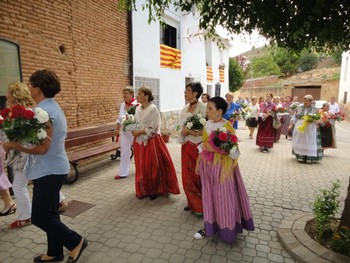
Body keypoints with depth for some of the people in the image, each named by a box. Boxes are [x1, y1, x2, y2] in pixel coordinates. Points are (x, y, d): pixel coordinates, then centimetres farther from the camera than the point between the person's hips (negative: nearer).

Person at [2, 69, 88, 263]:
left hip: (48, 171, -10)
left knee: (39, 217, 1)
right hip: (53, 169, 10)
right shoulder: (52, 107, 12)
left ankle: (75, 242, 14)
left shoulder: (44, 111, -21)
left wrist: (11, 144, -15)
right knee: (49, 214, 18)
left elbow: (41, 148, -27)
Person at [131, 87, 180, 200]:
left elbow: (152, 128, -18)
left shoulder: (153, 109, -14)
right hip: (140, 141, 7)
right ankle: (143, 190, 27)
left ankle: (155, 190, 20)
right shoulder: (138, 108, 9)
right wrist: (133, 130, -4)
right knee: (141, 167, 12)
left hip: (151, 141, -7)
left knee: (153, 167, 3)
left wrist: (138, 132, -15)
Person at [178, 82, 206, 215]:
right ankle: (192, 203, 29)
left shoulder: (203, 108, -12)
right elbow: (181, 127, 13)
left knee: (199, 175, 4)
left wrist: (188, 131, -18)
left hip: (199, 146, -6)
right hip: (187, 146, 7)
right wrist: (184, 132, -9)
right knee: (187, 175, 12)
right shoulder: (185, 108, 10)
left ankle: (201, 205, 20)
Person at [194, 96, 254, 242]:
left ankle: (226, 229, 25)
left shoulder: (227, 126, -15)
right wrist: (198, 162, 13)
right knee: (209, 195, 12)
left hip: (222, 166, -6)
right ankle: (210, 226, 27)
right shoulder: (207, 124, 5)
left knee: (223, 197, 6)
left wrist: (215, 149, -22)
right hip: (207, 165, 6)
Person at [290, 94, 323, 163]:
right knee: (299, 143, 6)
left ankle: (310, 158, 6)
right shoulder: (299, 108, 7)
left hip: (309, 130, -3)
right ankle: (300, 157, 16)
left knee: (309, 144, -2)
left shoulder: (315, 110, -1)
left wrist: (313, 120, -21)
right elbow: (294, 117, 10)